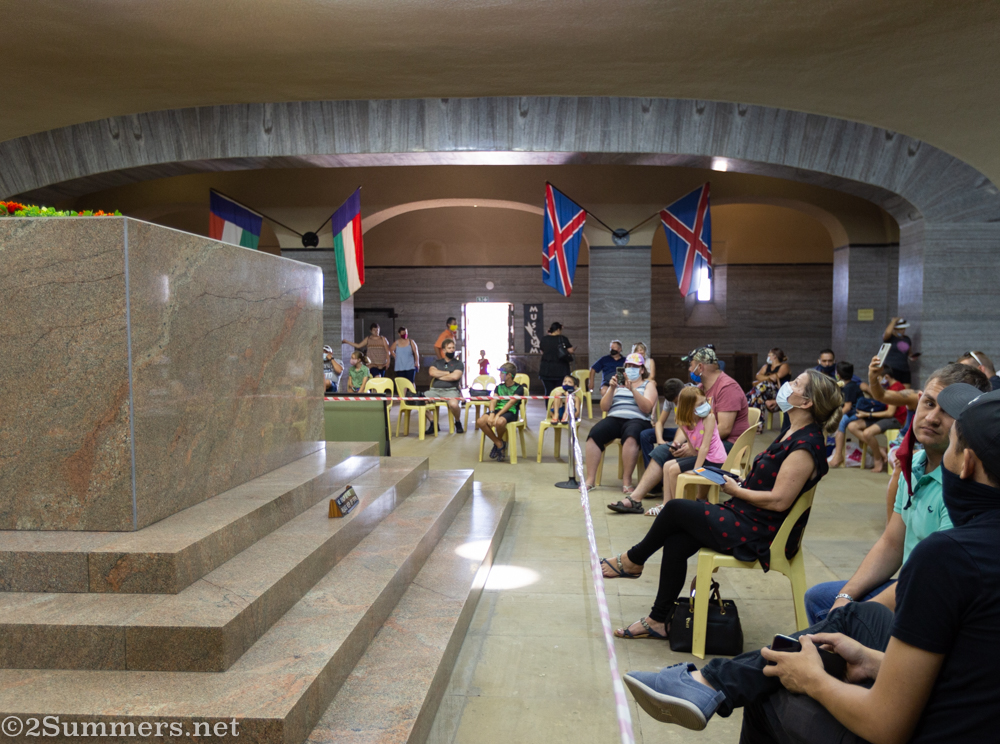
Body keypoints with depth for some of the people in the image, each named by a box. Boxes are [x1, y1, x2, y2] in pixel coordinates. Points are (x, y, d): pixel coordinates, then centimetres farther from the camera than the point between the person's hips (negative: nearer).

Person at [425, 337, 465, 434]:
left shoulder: (458, 364, 12)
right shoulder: (436, 362, 21)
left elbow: (455, 376, -7)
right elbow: (432, 372, 0)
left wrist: (439, 376, 3)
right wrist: (448, 373, 1)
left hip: (451, 390, -3)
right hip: (435, 390, 3)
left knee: (453, 404, -37)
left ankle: (458, 423, -4)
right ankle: (433, 423, -5)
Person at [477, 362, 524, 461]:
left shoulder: (518, 388, 3)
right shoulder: (499, 387, 22)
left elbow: (511, 403, -10)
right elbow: (494, 400, 6)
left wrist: (498, 415, -21)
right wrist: (492, 414, -15)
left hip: (510, 412, -5)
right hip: (497, 410, 5)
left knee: (499, 422, -40)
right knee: (480, 422, -26)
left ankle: (499, 440, -3)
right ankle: (499, 444, -8)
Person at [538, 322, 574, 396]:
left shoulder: (544, 339, 0)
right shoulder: (563, 339, -7)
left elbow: (542, 352, 10)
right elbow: (570, 351, -5)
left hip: (546, 370, 2)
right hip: (560, 370, -2)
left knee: (548, 391, 5)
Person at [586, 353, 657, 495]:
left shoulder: (648, 384, 16)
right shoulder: (617, 383, 23)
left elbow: (647, 408, -3)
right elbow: (604, 407, 12)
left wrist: (633, 390, -14)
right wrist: (612, 388, -2)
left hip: (637, 420, -3)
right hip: (614, 419, 3)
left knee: (630, 436, -39)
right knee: (594, 434, -29)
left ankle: (627, 481, -31)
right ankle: (590, 479, -27)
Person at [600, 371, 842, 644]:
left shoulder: (805, 445, -20)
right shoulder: (795, 433, 11)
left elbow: (779, 501, -24)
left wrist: (736, 490, -11)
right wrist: (740, 483, 3)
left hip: (756, 533, -9)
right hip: (746, 518, 9)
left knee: (676, 508, -8)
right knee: (676, 543, -3)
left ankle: (633, 560, 16)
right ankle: (659, 621, 6)